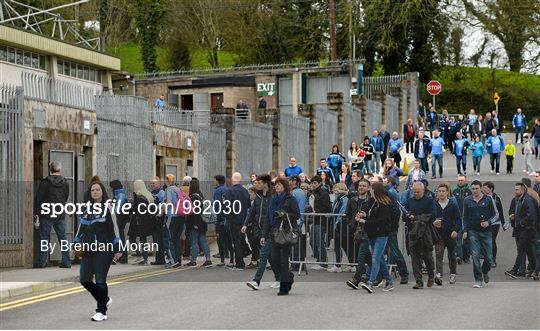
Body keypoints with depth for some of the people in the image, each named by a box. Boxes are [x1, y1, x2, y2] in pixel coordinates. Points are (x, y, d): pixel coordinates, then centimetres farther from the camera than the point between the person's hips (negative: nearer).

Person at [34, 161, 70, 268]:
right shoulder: (65, 183, 2)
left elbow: (38, 198, -6)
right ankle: (66, 262, 6)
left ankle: (42, 262, 0)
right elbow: (66, 198, 10)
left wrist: (36, 212, 2)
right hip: (60, 215, 3)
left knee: (44, 238, 2)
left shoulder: (45, 183, -8)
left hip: (46, 215, -3)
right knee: (63, 238, 7)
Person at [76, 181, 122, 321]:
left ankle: (102, 311, 6)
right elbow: (81, 228, 20)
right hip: (88, 250, 6)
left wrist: (117, 249, -8)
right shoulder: (86, 209, 12)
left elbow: (114, 229, -5)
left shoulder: (108, 208, -4)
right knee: (84, 279, 4)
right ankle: (105, 299, 25)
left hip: (104, 249, -6)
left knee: (100, 281, -5)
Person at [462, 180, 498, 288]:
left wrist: (488, 222, -14)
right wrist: (465, 230, 4)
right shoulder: (467, 201, 6)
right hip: (473, 231, 1)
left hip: (486, 231, -1)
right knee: (475, 255, -9)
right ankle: (478, 280, -4)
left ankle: (485, 271, 33)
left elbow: (496, 214, 4)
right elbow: (465, 217, 14)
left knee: (488, 256, 2)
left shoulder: (488, 199, 0)